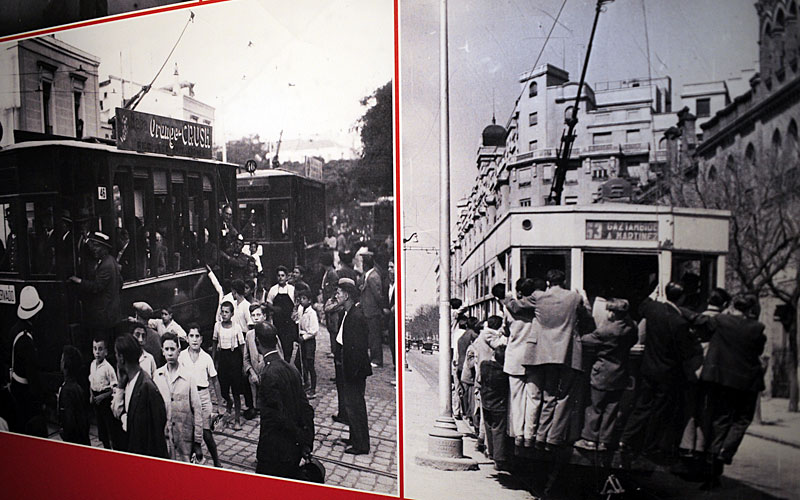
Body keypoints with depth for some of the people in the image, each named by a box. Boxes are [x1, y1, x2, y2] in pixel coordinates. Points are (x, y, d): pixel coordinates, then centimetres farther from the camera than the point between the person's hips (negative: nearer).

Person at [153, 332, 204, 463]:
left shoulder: (188, 376, -7)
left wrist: (198, 442, -4)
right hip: (162, 436, 2)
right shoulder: (157, 375, 1)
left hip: (184, 437, -2)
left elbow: (197, 410, -5)